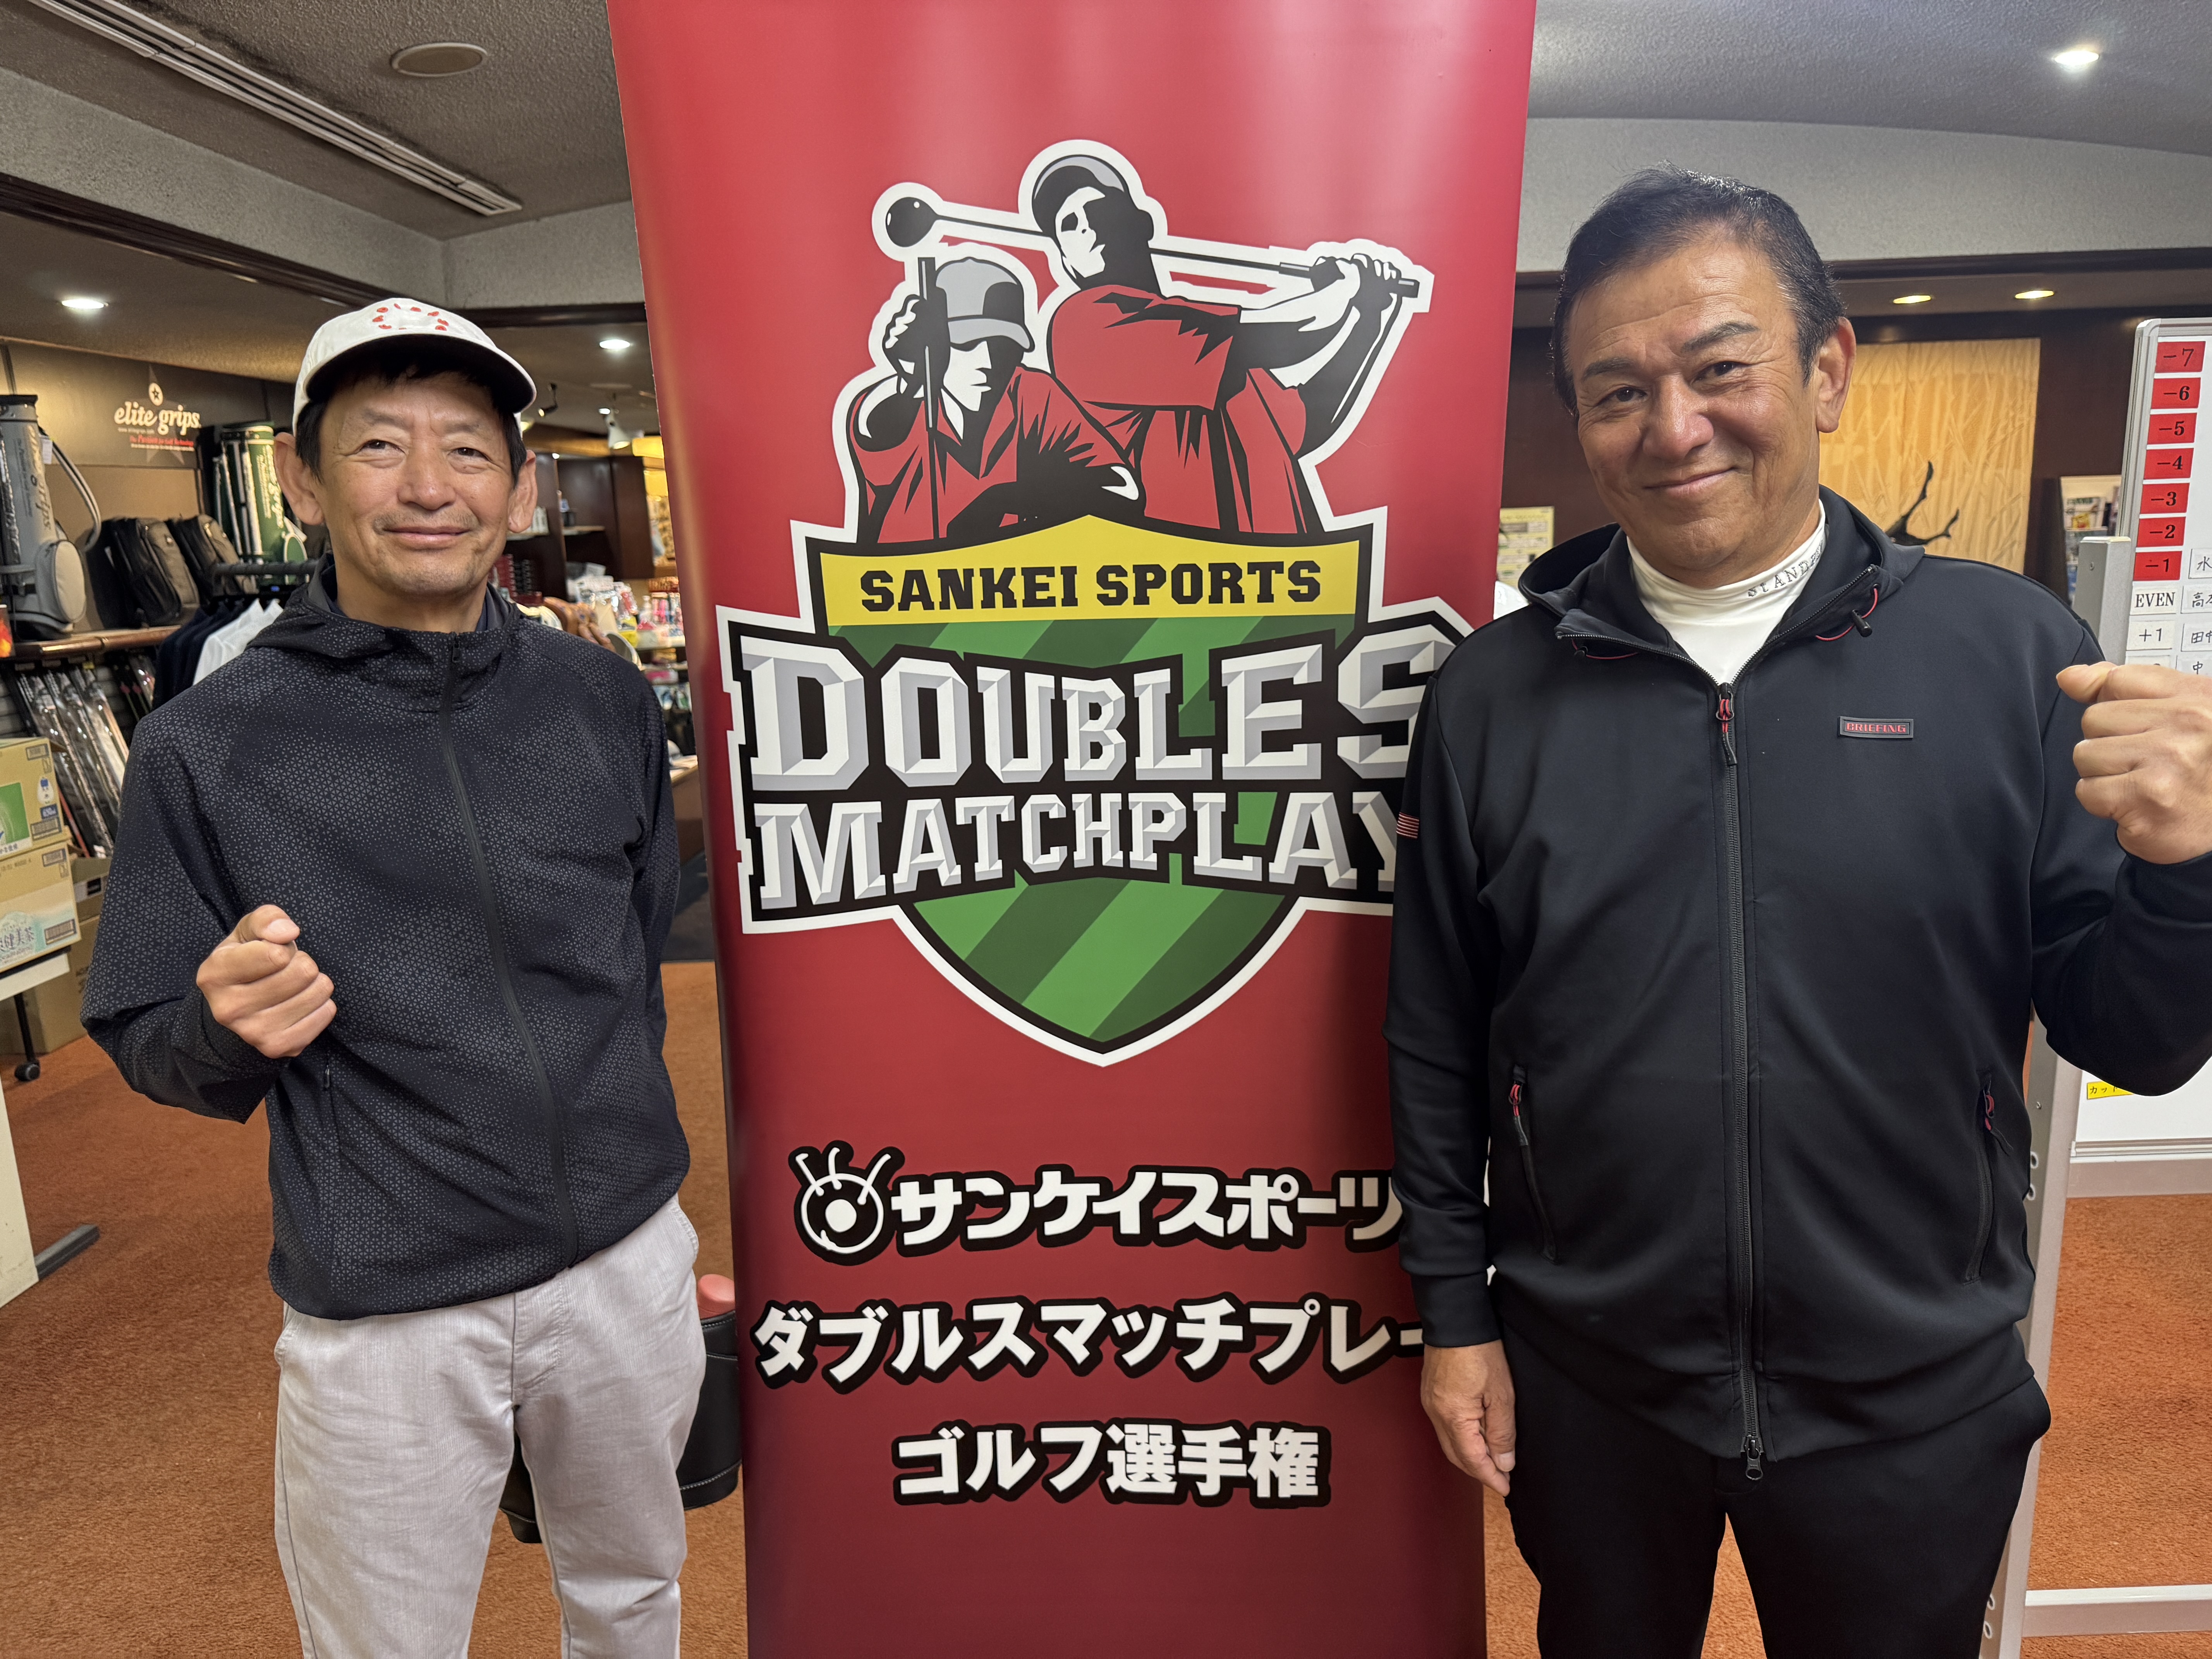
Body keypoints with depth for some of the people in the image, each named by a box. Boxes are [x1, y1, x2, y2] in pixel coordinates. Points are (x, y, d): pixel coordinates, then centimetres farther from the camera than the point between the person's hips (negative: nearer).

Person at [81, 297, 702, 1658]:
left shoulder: (607, 702, -2)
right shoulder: (206, 748, -9)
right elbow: (151, 1044, -1)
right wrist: (228, 1028, -24)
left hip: (626, 1254, 3)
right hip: (384, 1311, -2)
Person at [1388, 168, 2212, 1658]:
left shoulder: (2008, 653, -9)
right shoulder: (1493, 696, -7)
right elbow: (1435, 1038, 0)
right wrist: (1456, 1310, 2)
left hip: (1913, 1405, 0)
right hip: (1584, 1384, 1)